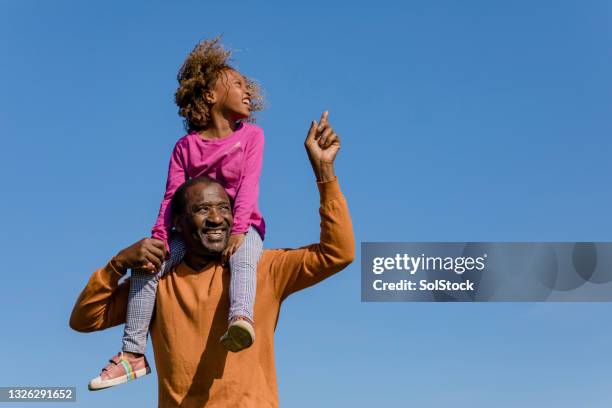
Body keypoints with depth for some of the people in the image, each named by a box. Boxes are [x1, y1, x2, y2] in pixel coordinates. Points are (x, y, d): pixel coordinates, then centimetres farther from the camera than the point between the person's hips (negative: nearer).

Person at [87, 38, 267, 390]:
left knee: (242, 259, -37)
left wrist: (238, 231, -23)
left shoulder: (251, 135, 3)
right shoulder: (186, 146, 5)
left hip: (241, 226, -2)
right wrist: (158, 240, -16)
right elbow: (172, 198, -2)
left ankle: (241, 321, -62)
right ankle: (133, 353, -16)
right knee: (146, 265, -19)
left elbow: (248, 185, -9)